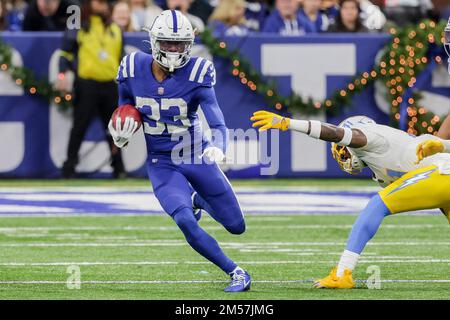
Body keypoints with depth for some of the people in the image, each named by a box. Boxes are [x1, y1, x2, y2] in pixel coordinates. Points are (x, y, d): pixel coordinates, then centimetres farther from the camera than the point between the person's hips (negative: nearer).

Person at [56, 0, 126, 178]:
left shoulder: (115, 30, 16)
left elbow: (122, 59, 21)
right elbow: (66, 53, 1)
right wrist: (63, 74, -13)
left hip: (110, 85, 4)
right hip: (86, 84, -4)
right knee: (80, 127, -3)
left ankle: (118, 167, 13)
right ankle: (69, 168, 3)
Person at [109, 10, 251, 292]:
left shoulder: (196, 75, -19)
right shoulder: (133, 71, -10)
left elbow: (218, 124, -25)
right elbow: (125, 110, 9)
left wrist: (217, 148, -46)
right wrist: (121, 133, -13)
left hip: (197, 158, 0)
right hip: (161, 164, 0)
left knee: (236, 226, 9)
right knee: (185, 221, -24)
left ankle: (198, 199, 43)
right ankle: (236, 273, -7)